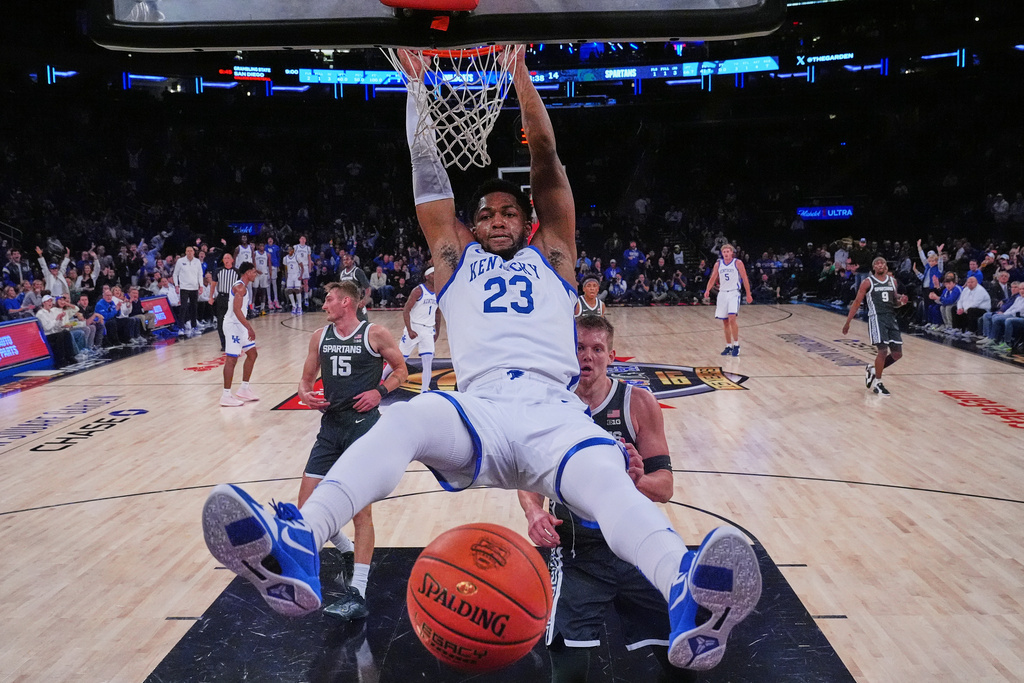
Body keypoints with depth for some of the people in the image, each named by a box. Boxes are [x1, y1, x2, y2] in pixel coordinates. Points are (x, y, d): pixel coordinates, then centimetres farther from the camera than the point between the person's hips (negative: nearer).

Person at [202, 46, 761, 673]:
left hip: (554, 409, 0)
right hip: (479, 412, 1)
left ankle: (691, 598, -59)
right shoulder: (456, 261, 28)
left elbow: (547, 163, 20)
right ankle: (298, 547, -51)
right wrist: (419, 83, 26)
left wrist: (519, 72, 18)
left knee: (606, 482, -32)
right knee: (407, 417, -33)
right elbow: (429, 174, 25)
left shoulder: (551, 256, 26)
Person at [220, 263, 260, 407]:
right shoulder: (240, 287, -16)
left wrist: (248, 328, 25)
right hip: (233, 325, -11)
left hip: (240, 325, 11)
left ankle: (244, 390, 21)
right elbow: (236, 309, -26)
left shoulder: (243, 286, 15)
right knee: (231, 359, -7)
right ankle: (226, 396, -3)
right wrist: (249, 328, -29)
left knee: (252, 354, 14)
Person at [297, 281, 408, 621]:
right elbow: (306, 378, 18)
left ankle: (357, 595, -3)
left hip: (363, 426, -6)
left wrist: (380, 391, -12)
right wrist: (305, 393, -4)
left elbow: (401, 370, 5)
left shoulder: (375, 334, -4)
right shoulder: (320, 336, 10)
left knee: (360, 510, -7)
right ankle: (350, 554, 28)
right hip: (330, 427, 6)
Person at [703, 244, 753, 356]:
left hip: (734, 293, -4)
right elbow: (713, 278, 8)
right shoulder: (718, 264, 7)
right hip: (722, 293, 4)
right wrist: (707, 290, -9)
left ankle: (736, 345, -8)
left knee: (732, 318, -19)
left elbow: (745, 279, 0)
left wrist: (748, 294, -1)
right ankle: (728, 346, 16)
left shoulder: (737, 263, -3)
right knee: (725, 322, 6)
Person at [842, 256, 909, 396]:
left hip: (891, 318, 6)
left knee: (897, 354, 4)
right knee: (883, 350, -15)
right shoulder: (868, 282, -1)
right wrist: (847, 322, -2)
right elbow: (857, 302, 1)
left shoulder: (892, 281, 14)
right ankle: (877, 383, 1)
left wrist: (901, 302, -2)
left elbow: (894, 303, 22)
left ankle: (872, 369, 27)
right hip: (876, 318, -6)